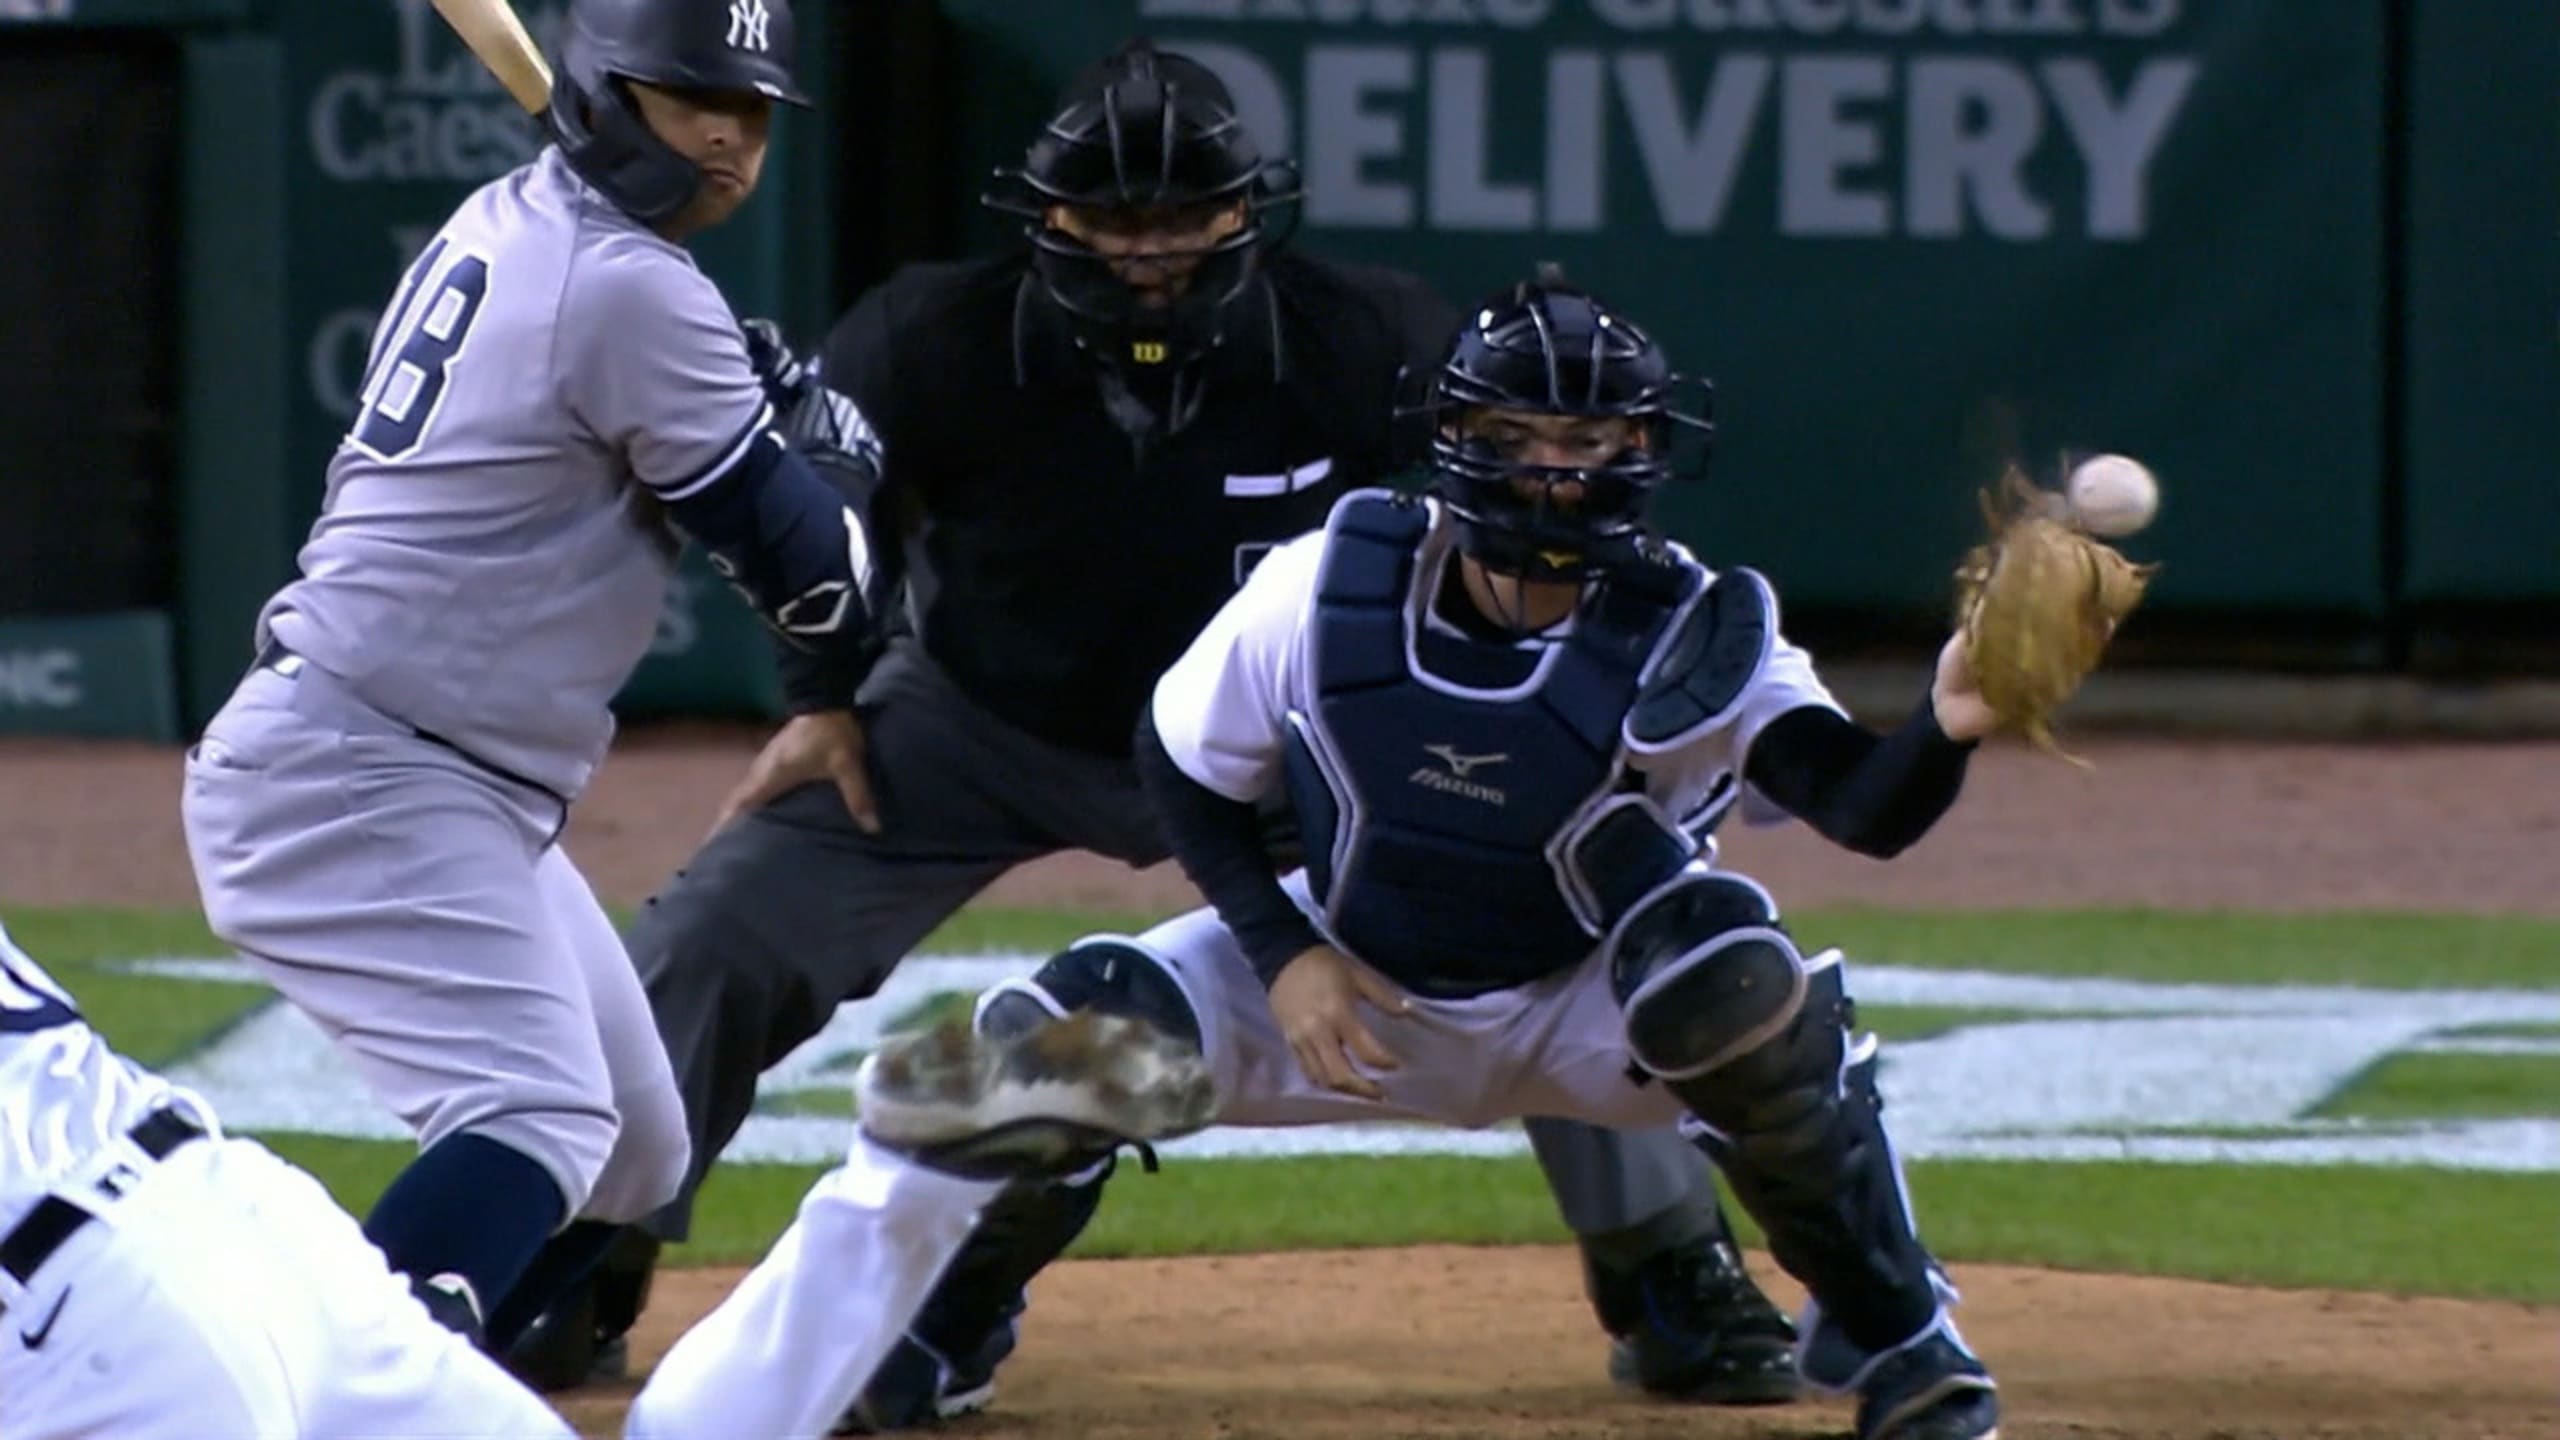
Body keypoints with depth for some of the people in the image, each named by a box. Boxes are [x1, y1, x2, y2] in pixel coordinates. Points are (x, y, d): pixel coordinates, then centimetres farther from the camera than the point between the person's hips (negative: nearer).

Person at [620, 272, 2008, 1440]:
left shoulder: (1694, 640, -26)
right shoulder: (1323, 592, -21)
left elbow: (1863, 806, -40)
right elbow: (1182, 768, -4)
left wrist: (1944, 731, -62)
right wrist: (1282, 953, -16)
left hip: (1579, 1009, -1)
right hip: (1349, 993, 1)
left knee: (1735, 967, -34)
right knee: (1048, 1038, -20)